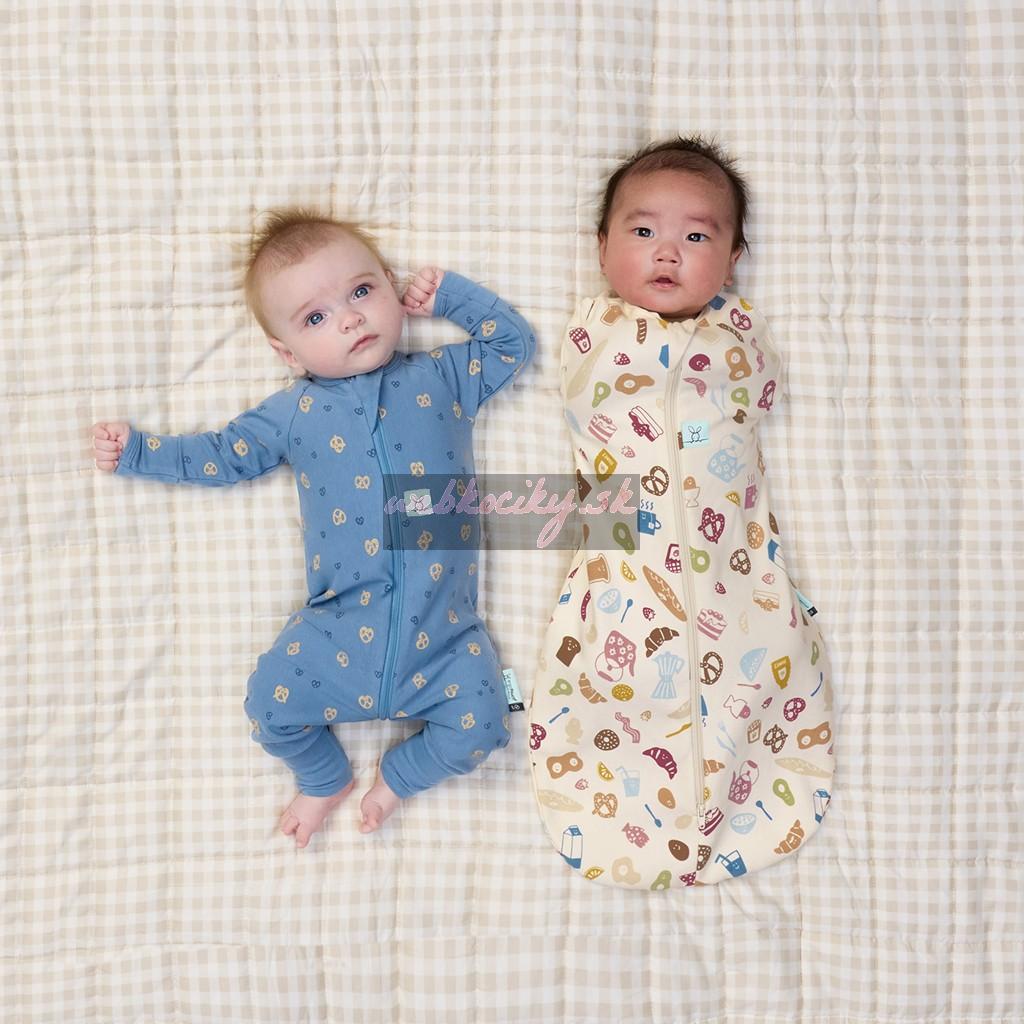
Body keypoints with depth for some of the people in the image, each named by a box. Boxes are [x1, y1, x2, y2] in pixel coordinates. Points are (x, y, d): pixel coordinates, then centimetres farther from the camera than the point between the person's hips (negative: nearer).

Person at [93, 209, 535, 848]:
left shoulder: (442, 377, 8)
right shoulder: (294, 413, 9)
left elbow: (515, 342, 13)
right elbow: (225, 455, 18)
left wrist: (450, 294, 7)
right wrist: (136, 452, 18)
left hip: (441, 629, 0)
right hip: (342, 626, 1)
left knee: (480, 723, -12)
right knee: (270, 703, -9)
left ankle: (401, 775, 20)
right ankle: (327, 779, 24)